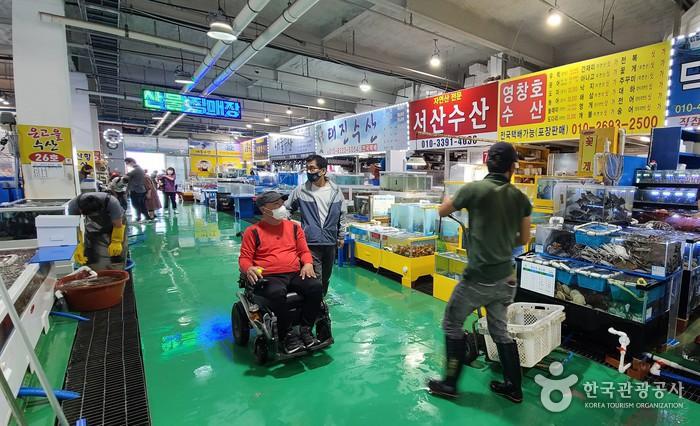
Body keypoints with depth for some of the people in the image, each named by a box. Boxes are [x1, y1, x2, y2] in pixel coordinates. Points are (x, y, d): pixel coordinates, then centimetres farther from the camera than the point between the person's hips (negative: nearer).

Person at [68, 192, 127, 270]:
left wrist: (116, 242, -18)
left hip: (113, 226, -3)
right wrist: (79, 246, -24)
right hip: (93, 229, 3)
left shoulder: (111, 202, -38)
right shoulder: (73, 205, -27)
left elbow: (118, 225, -24)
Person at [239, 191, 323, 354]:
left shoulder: (294, 227, 16)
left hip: (295, 274, 4)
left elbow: (304, 251, 17)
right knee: (277, 293, -38)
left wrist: (308, 264, -5)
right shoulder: (253, 231, 6)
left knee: (316, 287, -24)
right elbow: (244, 258, 5)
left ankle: (306, 329, -5)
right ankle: (288, 334, -15)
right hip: (268, 277, -3)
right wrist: (249, 269, -18)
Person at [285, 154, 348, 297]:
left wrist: (341, 236, 10)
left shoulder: (335, 190, 1)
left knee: (326, 276, 18)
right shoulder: (301, 190, -4)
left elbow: (342, 214, 9)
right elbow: (286, 209, 6)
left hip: (330, 242, 3)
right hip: (311, 242, -3)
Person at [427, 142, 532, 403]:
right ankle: (513, 387, 34)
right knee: (500, 330, 21)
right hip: (505, 278, 6)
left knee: (452, 324, 11)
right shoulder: (520, 198, 2)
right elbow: (523, 239, 11)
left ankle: (450, 384, 21)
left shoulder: (474, 189, -14)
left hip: (478, 278, -6)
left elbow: (442, 212, 2)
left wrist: (451, 200, 23)